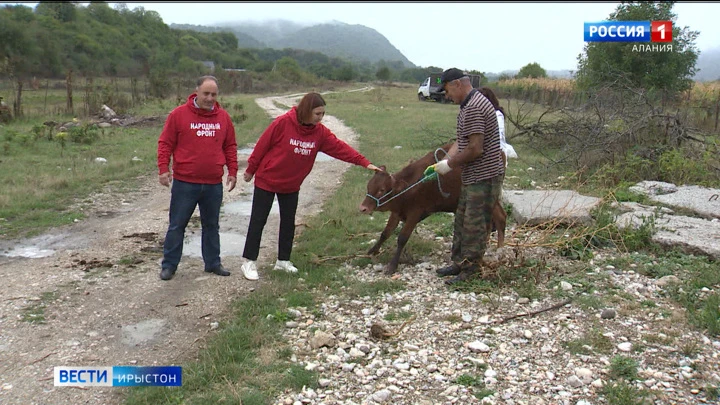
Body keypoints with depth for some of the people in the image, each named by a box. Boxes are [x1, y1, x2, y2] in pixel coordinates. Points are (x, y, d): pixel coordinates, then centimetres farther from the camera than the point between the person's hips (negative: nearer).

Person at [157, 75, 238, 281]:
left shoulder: (223, 117, 5)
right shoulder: (179, 114, -5)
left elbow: (230, 146, 12)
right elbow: (165, 143, -3)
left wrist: (232, 171, 8)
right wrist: (163, 169, -11)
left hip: (214, 184, 3)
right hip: (184, 183, -3)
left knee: (212, 225, 15)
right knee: (177, 225, 5)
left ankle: (213, 262, 27)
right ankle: (169, 265, 17)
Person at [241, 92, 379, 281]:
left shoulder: (320, 132, -6)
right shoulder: (282, 123, -22)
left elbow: (340, 147, -10)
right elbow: (262, 145, -14)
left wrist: (364, 162, -19)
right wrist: (251, 170, -5)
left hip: (291, 185, 6)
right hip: (266, 181, -5)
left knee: (288, 222, 12)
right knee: (258, 221, 2)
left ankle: (283, 260, 26)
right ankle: (249, 262, 11)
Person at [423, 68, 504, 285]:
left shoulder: (473, 108, -21)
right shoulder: (469, 105, 14)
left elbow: (475, 149, -25)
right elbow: (461, 142, 13)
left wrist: (450, 164, -13)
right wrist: (442, 162, 2)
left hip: (483, 179, -11)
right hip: (472, 178, 11)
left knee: (474, 226, -1)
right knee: (462, 221, 18)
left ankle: (469, 271, 10)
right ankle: (459, 262, 31)